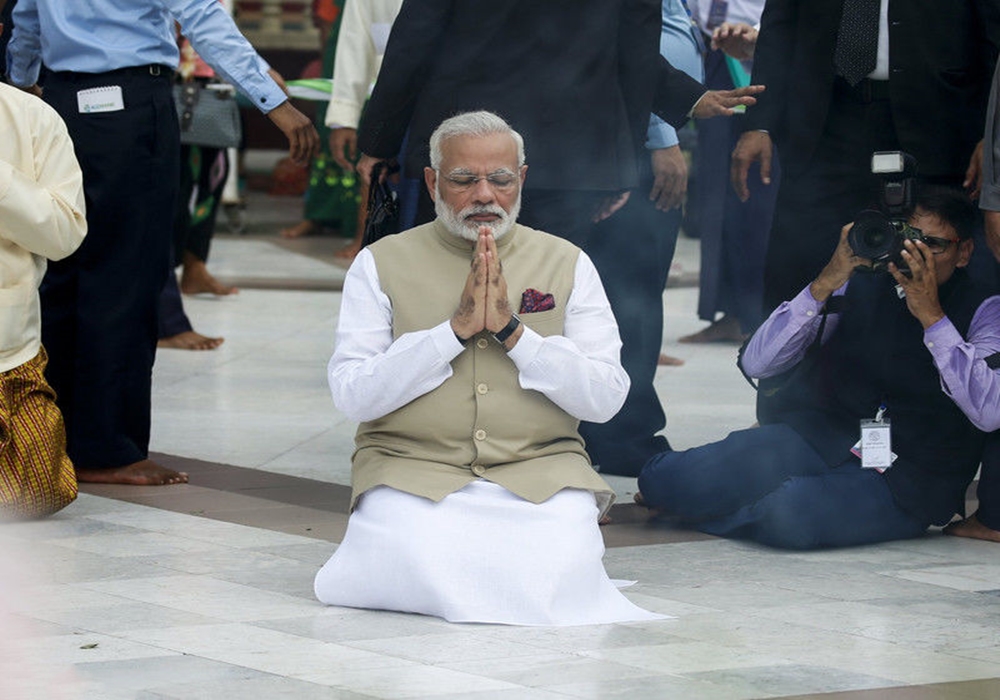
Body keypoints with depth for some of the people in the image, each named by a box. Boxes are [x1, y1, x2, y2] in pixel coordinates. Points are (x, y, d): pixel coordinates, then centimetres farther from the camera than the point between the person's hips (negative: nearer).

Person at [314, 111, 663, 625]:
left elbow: (606, 397, 0)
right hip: (413, 467, -1)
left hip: (539, 470, 1)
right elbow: (352, 395, -6)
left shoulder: (566, 264, 9)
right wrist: (456, 329, -13)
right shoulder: (381, 265, 5)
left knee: (556, 574, -29)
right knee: (422, 575, -32)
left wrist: (512, 331, -11)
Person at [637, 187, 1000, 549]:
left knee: (792, 514, -35)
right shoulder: (858, 285, 6)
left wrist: (931, 315, -22)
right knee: (663, 478, -20)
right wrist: (824, 285, -15)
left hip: (902, 481, -2)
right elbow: (756, 363, -3)